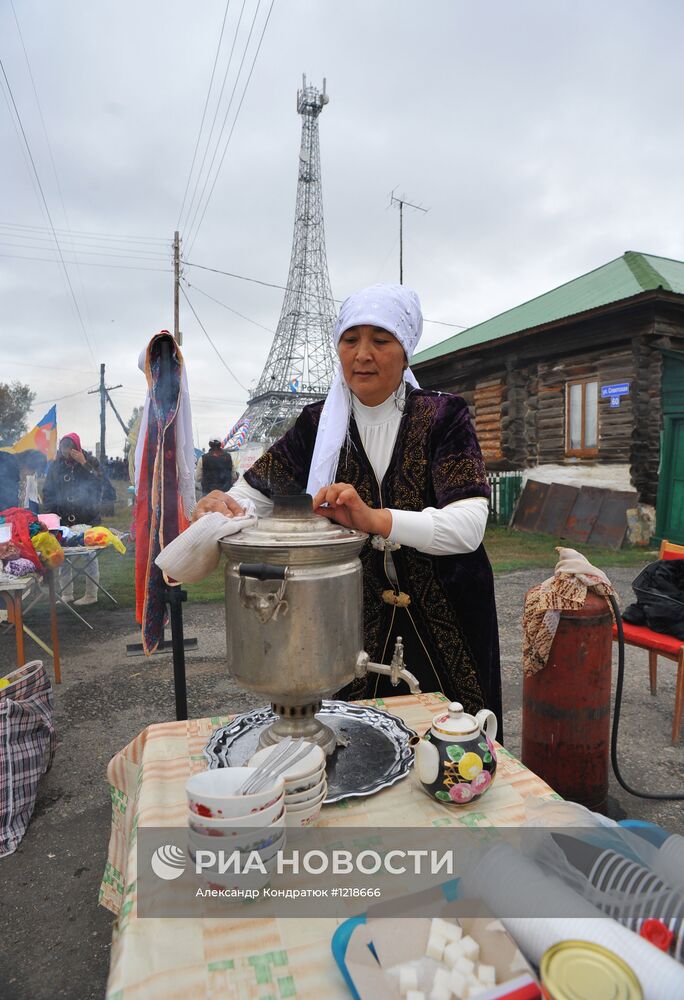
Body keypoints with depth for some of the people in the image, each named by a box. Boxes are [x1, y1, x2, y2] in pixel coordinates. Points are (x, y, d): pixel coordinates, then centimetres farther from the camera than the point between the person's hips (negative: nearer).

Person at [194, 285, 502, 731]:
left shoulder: (442, 417, -7)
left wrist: (375, 519, -34)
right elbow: (253, 495, 0)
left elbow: (469, 526, -18)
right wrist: (225, 507, -23)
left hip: (444, 627, -1)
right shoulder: (317, 425, 1)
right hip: (355, 627, 2)